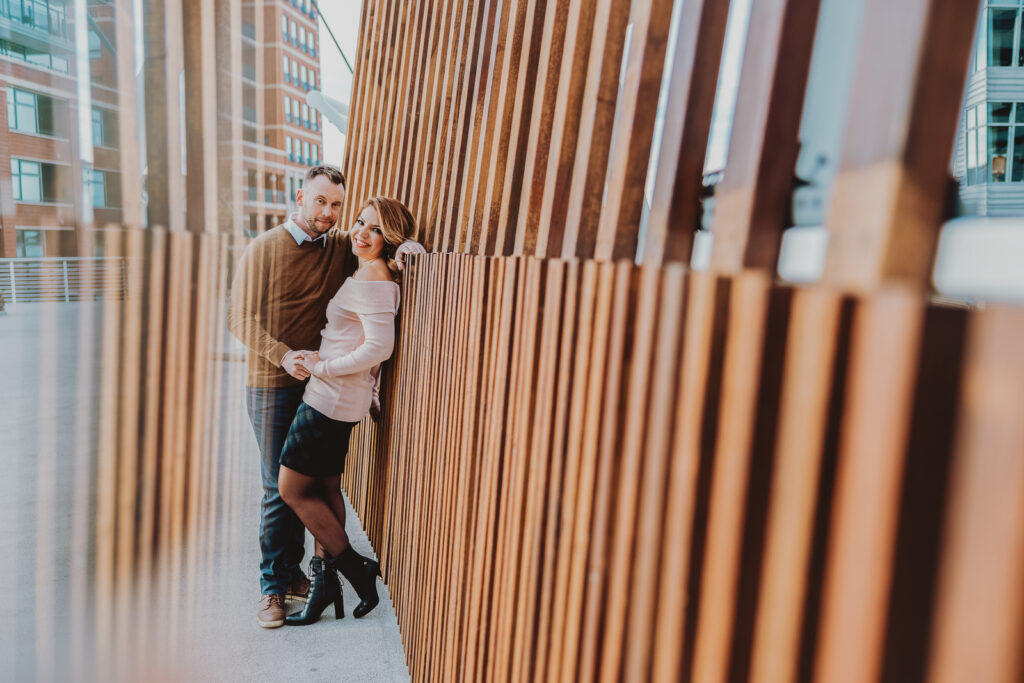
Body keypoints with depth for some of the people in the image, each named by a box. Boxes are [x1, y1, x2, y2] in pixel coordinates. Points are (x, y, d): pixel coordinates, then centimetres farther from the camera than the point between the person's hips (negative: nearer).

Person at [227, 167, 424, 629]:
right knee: (279, 487, -1)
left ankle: (292, 572, 28)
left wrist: (402, 246, -10)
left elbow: (380, 238, 16)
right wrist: (283, 355, -24)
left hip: (316, 382, 4)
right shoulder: (264, 248, -7)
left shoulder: (341, 248, 4)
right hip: (271, 385, -4)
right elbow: (240, 317, -9)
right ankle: (273, 587, 14)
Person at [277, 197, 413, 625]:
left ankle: (355, 568, 11)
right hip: (337, 399, 10)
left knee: (293, 489, 1)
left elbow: (378, 348, -27)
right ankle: (326, 581, 22)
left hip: (332, 399, -10)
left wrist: (323, 367, -17)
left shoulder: (372, 280, -19)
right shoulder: (369, 275, 11)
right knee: (325, 490, 13)